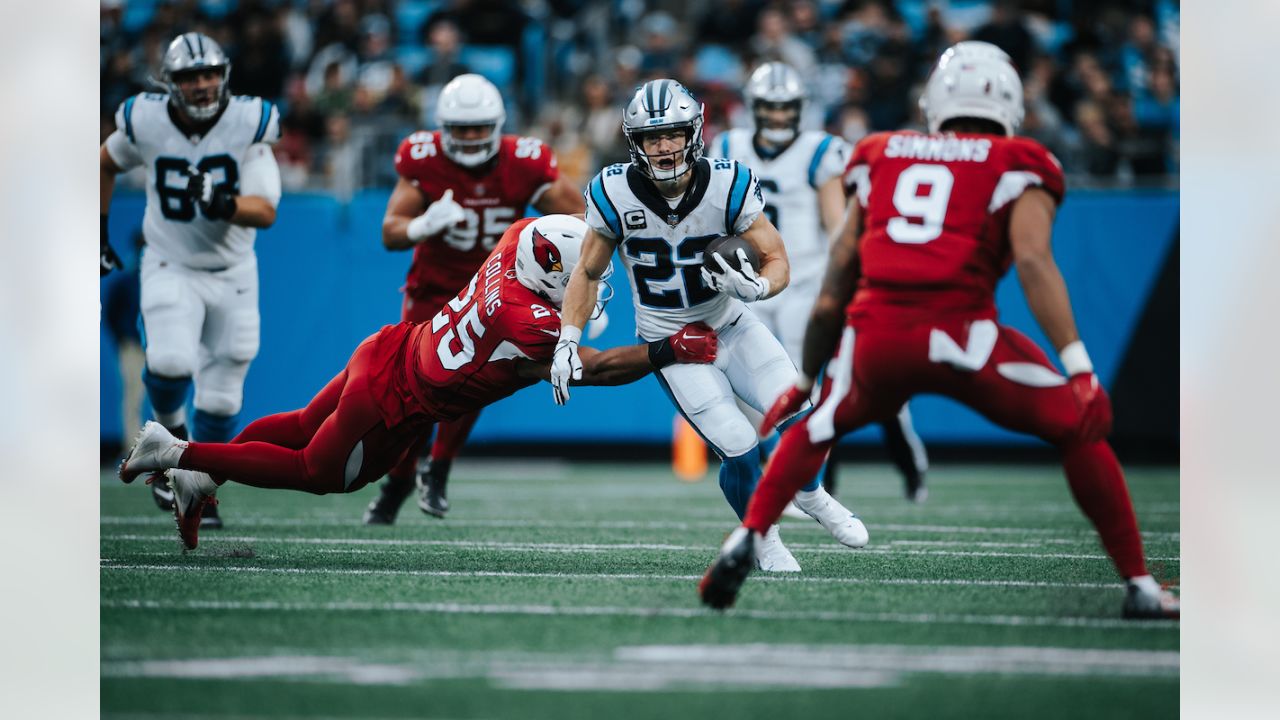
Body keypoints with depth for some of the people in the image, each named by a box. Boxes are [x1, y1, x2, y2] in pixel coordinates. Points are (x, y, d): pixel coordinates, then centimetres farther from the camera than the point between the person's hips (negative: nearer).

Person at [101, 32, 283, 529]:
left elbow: (266, 212, -20)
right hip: (171, 269, -1)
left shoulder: (248, 125, -15)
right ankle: (170, 430, 6)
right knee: (171, 362, -26)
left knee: (221, 394, 6)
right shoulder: (147, 123, -11)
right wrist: (99, 229, 13)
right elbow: (105, 163, 12)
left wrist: (226, 205, -39)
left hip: (232, 275, 1)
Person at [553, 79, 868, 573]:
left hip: (730, 325, 2)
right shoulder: (615, 194, -17)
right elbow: (588, 273, -1)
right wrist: (567, 342, -10)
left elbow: (777, 262, -12)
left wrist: (755, 286, -34)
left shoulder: (727, 186, -18)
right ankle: (763, 537, 16)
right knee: (740, 452, -15)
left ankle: (811, 498, 21)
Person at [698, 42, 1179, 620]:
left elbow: (833, 293, 23)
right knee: (1081, 430, 17)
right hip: (960, 335, -3)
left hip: (874, 334, 3)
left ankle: (745, 541, 12)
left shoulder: (882, 159, 24)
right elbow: (1032, 258, -6)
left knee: (818, 426, 32)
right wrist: (1078, 366, -11)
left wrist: (806, 378, 32)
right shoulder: (1017, 168, 13)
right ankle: (1138, 585, 14)